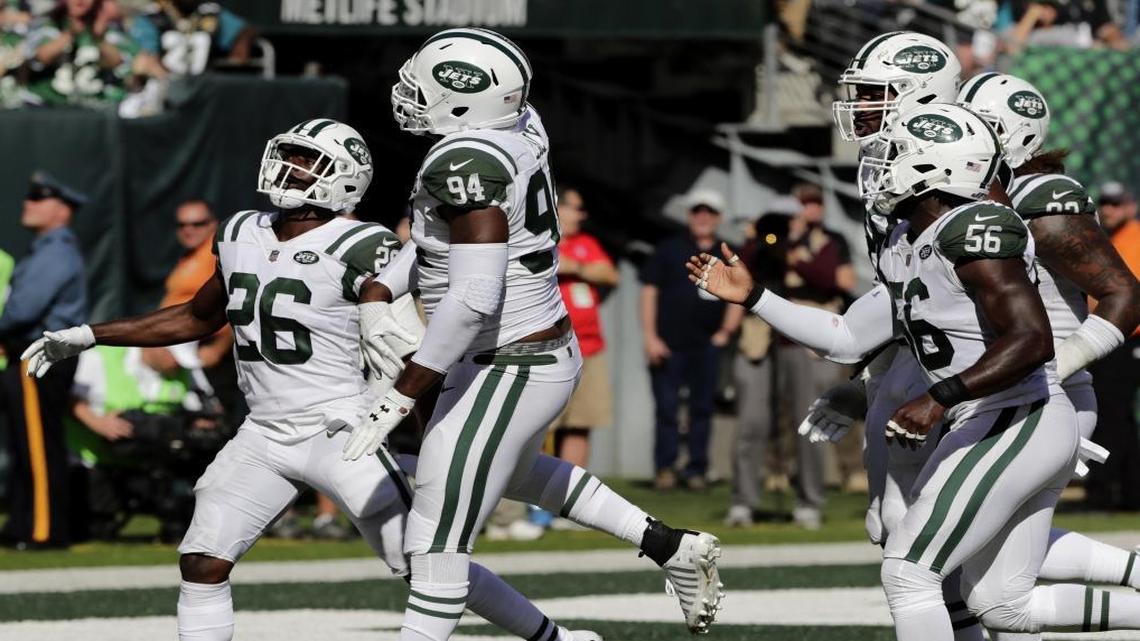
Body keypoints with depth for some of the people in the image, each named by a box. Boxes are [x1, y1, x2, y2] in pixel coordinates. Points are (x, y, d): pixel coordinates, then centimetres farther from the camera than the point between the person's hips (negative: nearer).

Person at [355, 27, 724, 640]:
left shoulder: (465, 164, -26)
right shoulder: (517, 127, -1)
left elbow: (474, 297, -33)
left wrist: (400, 398, -30)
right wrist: (380, 290, 7)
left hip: (503, 376, -10)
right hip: (552, 355, 10)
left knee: (437, 553, -3)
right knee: (512, 472, 37)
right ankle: (670, 547, 37)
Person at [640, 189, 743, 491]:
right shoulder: (669, 249, 5)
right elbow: (649, 291, 2)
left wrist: (726, 332, 0)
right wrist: (650, 337, -6)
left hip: (707, 345, 2)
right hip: (668, 343, -2)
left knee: (702, 409, 4)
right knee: (666, 407, -3)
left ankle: (697, 470, 9)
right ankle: (665, 469, 3)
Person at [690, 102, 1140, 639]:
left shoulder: (975, 233, -18)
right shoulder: (905, 248, 12)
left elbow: (1032, 340, -26)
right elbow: (848, 339, 17)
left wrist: (939, 400, -32)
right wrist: (752, 297, 14)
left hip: (1015, 428, -10)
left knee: (908, 571, -10)